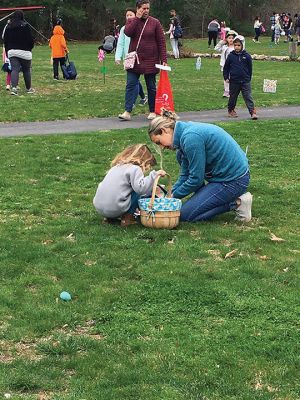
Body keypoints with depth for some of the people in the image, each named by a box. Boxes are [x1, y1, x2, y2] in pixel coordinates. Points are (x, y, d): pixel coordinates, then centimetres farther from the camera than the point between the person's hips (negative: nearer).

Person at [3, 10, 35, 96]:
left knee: (14, 69, -2)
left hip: (11, 52, 3)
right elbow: (30, 39, -7)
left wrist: (7, 51, 18)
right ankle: (28, 88, 18)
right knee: (26, 70, 9)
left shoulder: (8, 27, 8)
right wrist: (30, 48, 10)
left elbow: (5, 40, 11)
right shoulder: (25, 26, -6)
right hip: (24, 52, -3)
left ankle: (14, 87, -21)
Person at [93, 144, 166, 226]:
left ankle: (109, 218, 17)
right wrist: (154, 174, -19)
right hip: (115, 209, -8)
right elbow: (140, 188, -22)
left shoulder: (117, 166, 20)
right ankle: (127, 218, 3)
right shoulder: (135, 169, -5)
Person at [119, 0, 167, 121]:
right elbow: (127, 32, -18)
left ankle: (152, 111, 19)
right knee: (130, 85, -5)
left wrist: (163, 59, -8)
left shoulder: (155, 22, 0)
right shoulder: (131, 21, 5)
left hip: (150, 61, -1)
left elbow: (161, 42, -2)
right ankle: (127, 112, -7)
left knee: (151, 87, 8)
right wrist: (137, 18, -15)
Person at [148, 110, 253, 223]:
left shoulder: (190, 137, -21)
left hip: (234, 181, -10)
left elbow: (196, 178, -17)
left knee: (185, 214, -5)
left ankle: (236, 203, -3)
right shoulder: (186, 132, 8)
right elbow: (185, 175, 12)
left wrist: (174, 195, -4)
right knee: (181, 155, 14)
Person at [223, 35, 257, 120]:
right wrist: (226, 77, 4)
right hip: (234, 81, 1)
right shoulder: (231, 56, -1)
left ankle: (252, 112, -5)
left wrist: (249, 78, 9)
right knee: (233, 97, 12)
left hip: (245, 81, -1)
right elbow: (226, 67, 8)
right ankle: (231, 110, 29)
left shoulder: (246, 56, -1)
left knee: (248, 97, -3)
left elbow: (250, 68, 8)